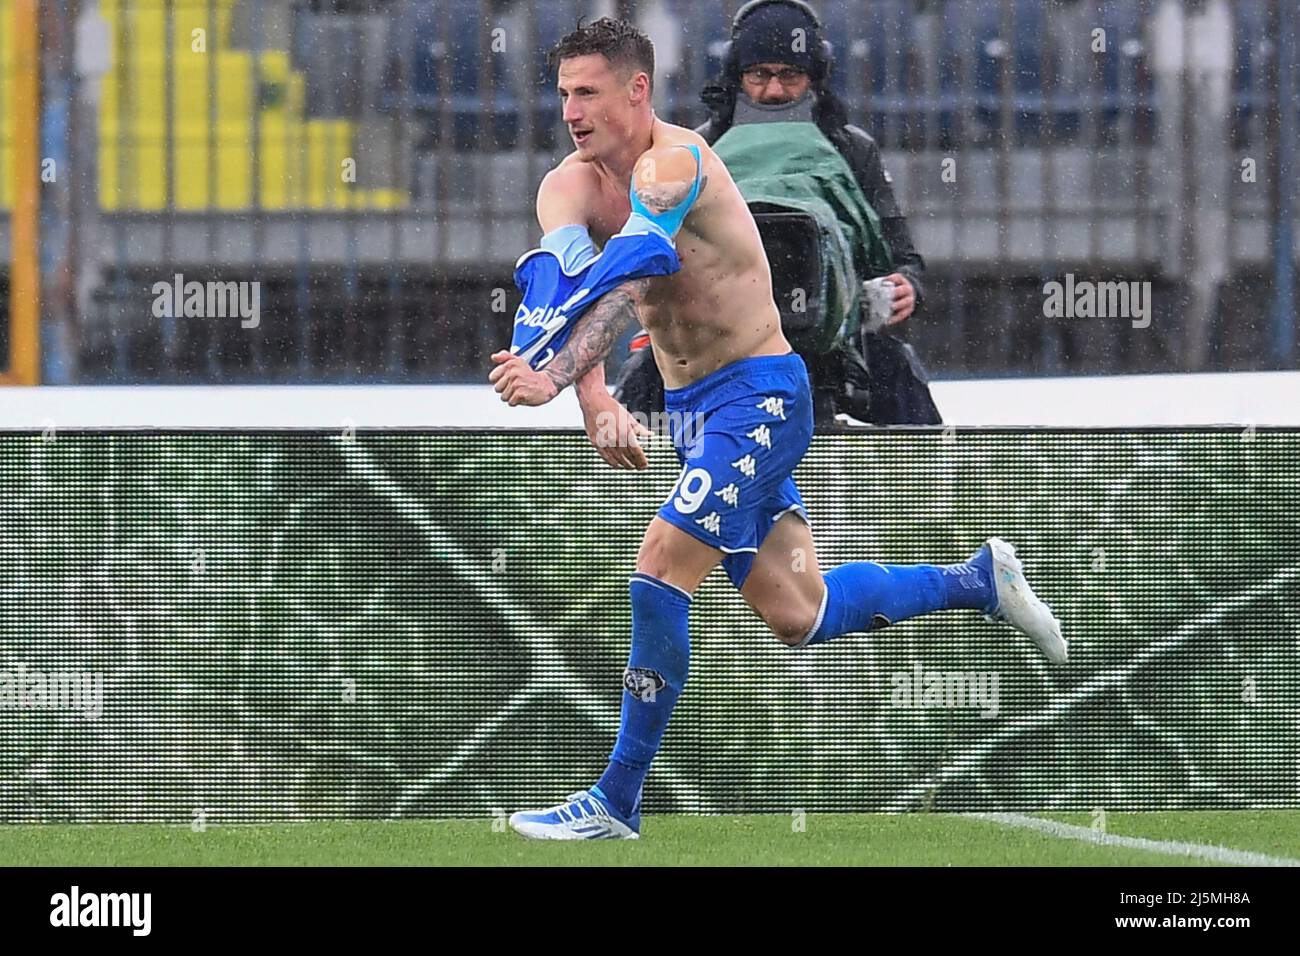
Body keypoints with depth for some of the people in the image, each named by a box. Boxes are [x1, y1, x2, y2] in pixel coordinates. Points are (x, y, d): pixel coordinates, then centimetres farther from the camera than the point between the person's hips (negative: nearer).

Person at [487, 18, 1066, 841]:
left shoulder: (673, 165, -19)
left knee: (659, 572, -18)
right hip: (691, 407, 9)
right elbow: (562, 285, -17)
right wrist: (595, 397, -35)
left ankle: (617, 803, -11)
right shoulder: (571, 185, 2)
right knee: (799, 617, 13)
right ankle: (979, 580, 33)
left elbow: (623, 288, -35)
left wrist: (554, 376, -49)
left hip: (758, 398, -9)